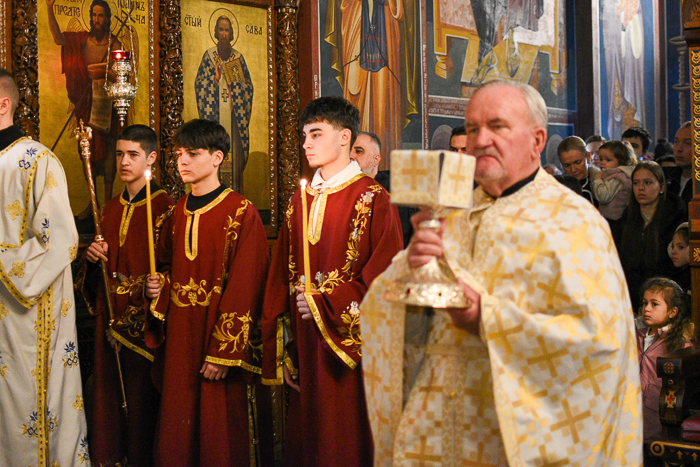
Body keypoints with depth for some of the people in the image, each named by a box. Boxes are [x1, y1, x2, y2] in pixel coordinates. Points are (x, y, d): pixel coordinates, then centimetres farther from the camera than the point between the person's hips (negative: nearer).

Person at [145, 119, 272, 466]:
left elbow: (243, 289, -14)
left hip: (223, 336, -6)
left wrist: (223, 353, -17)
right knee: (177, 435, 10)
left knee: (222, 435, 1)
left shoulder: (242, 213, -9)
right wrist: (158, 285, 1)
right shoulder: (177, 213, 12)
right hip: (179, 337, 6)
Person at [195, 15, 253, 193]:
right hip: (215, 113, -2)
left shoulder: (238, 57, 12)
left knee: (234, 152, -1)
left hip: (233, 114, 2)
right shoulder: (209, 55, 8)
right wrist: (216, 75, -11)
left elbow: (248, 85, 12)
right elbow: (200, 83, 2)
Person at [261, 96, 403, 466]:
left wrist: (324, 305, -12)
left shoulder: (373, 200, -6)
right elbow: (281, 280, 12)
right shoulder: (299, 202, 13)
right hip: (304, 351, 6)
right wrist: (282, 353, 9)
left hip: (349, 349, -6)